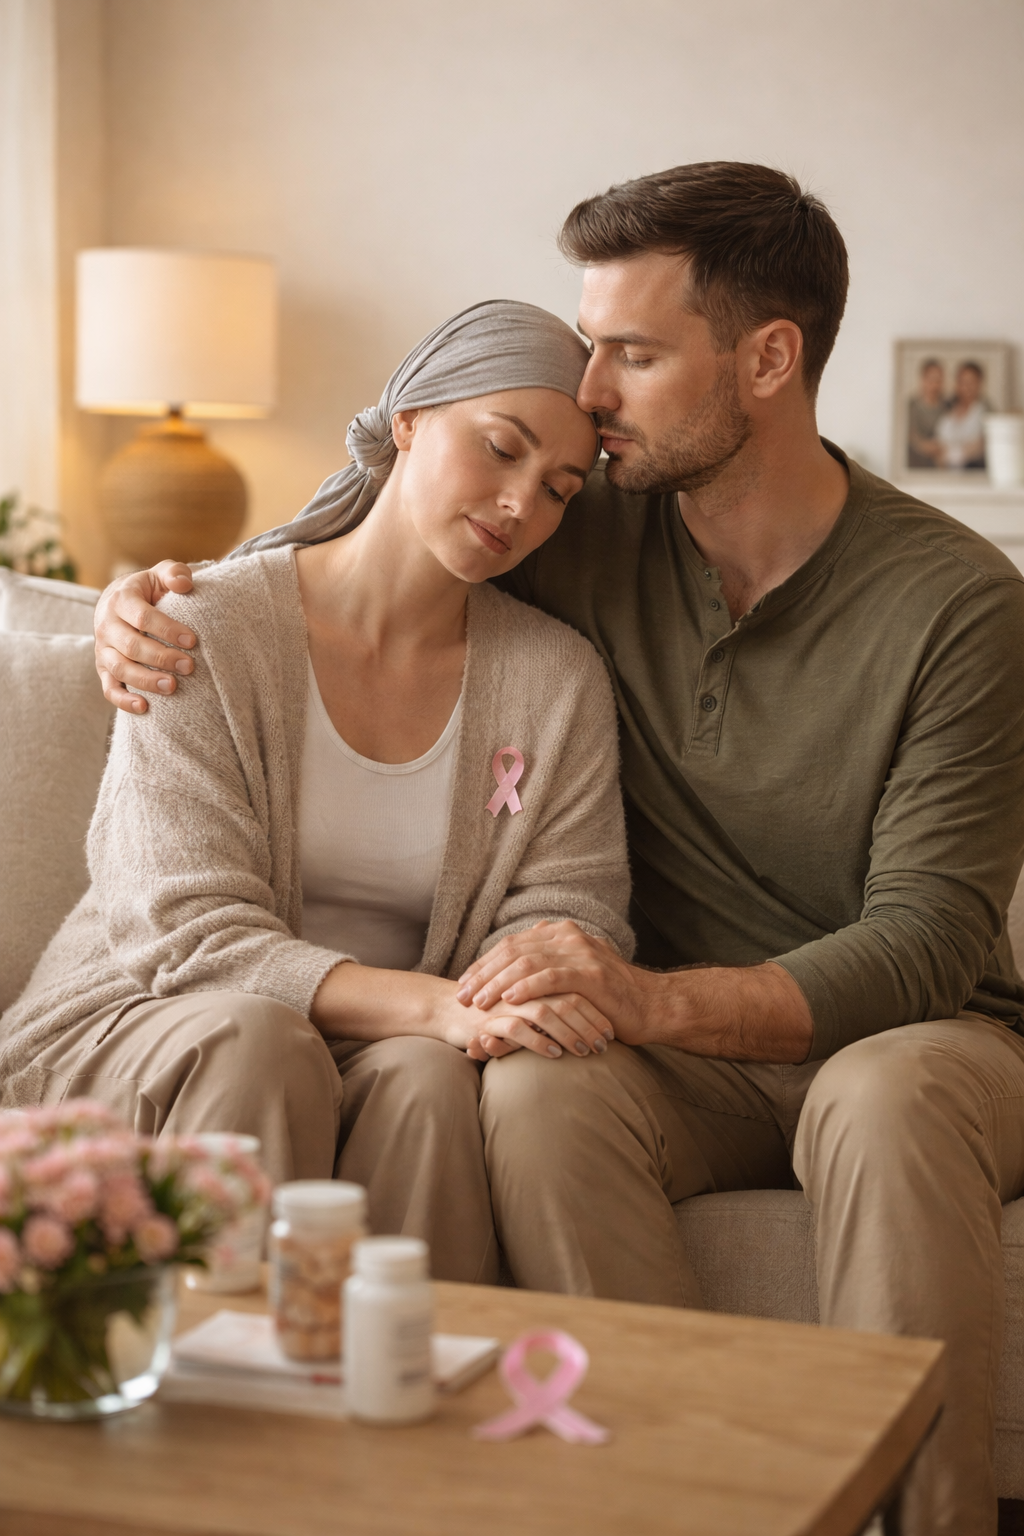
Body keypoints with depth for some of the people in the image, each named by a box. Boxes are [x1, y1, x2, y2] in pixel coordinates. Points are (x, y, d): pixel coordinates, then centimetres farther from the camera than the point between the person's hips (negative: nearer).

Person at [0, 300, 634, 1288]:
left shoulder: (558, 679, 3)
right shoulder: (208, 632, -9)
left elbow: (566, 911, -1)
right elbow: (189, 931, -17)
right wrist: (432, 1003, -31)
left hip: (386, 1047, 2)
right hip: (138, 1027, -2)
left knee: (429, 1075, -31)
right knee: (254, 1041, -35)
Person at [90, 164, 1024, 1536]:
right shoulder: (591, 534, -3)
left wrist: (655, 997, -36)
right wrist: (155, 595, -7)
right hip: (690, 1057, 3)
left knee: (888, 1098, -38)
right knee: (538, 1084, -30)